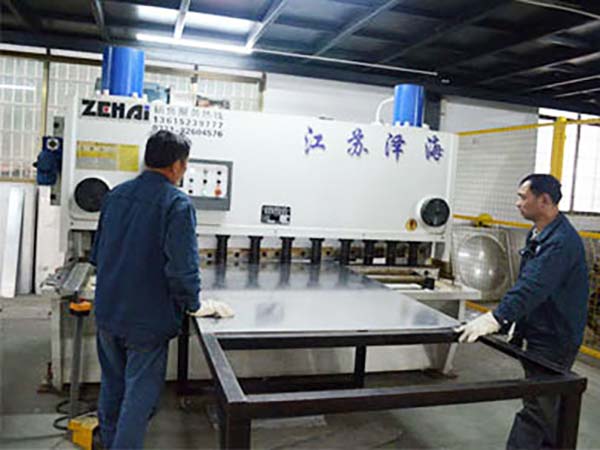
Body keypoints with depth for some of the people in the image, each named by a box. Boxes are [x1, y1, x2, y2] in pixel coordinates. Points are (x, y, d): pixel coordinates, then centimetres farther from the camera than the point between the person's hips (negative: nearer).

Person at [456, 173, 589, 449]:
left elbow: (533, 287, -36)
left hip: (555, 339, -10)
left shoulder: (561, 241, -24)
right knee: (546, 405, 22)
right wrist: (515, 327, 17)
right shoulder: (537, 234, 9)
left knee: (535, 408, -4)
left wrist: (496, 319, -44)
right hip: (539, 334, 10)